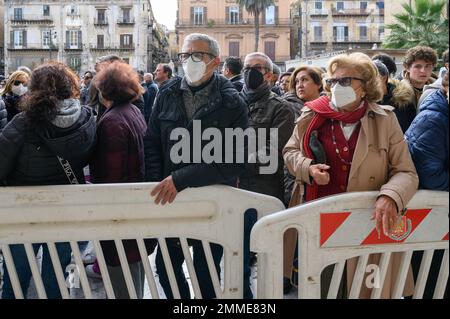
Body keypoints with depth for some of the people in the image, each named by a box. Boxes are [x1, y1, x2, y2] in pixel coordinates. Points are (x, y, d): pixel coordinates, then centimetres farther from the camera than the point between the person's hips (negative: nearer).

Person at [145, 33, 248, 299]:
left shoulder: (232, 103, -9)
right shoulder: (167, 95, 2)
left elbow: (235, 160, -18)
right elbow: (152, 144, 4)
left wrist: (180, 179, -23)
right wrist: (159, 186, -10)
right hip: (170, 199, 4)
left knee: (205, 274, 10)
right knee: (165, 266, 16)